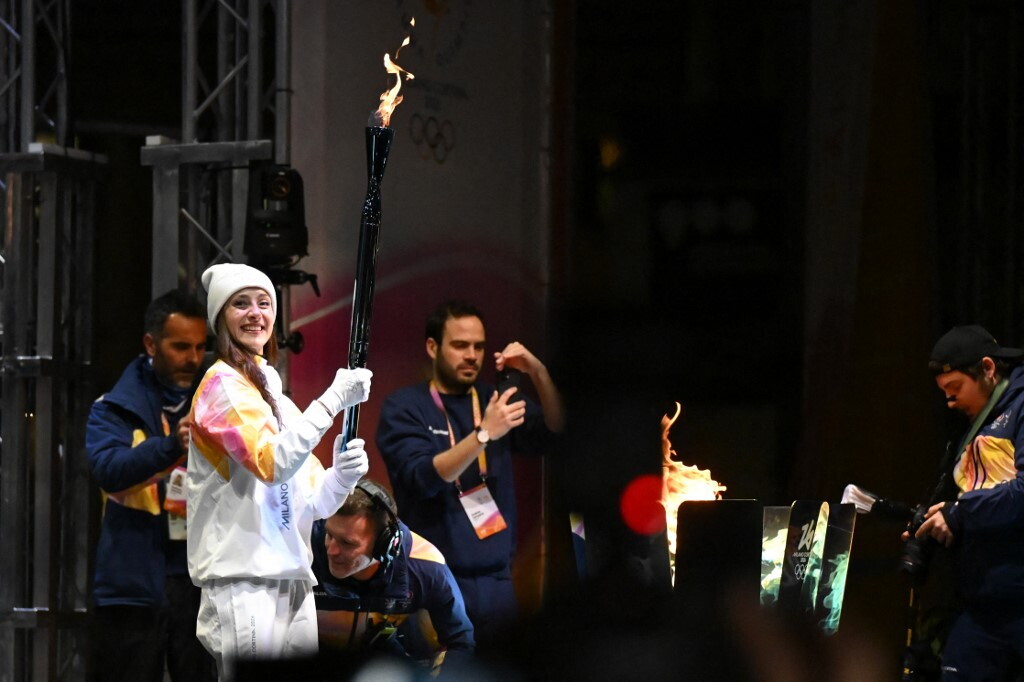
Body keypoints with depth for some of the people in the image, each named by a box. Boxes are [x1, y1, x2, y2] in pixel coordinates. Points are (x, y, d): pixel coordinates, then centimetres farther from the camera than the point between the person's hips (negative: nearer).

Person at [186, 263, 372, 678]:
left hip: (293, 579, 8)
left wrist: (342, 477, -3)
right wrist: (333, 399, -16)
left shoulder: (278, 401, 22)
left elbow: (310, 504, 18)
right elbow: (272, 464, -17)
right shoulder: (223, 384, -3)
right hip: (244, 579, -8)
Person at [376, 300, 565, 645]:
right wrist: (484, 434, -25)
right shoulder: (404, 407, -1)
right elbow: (423, 478, -15)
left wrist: (539, 374, -13)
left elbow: (555, 433, 1)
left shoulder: (494, 401, 13)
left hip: (496, 581, 4)